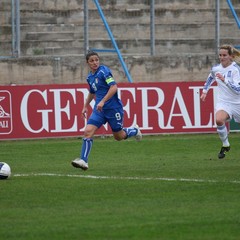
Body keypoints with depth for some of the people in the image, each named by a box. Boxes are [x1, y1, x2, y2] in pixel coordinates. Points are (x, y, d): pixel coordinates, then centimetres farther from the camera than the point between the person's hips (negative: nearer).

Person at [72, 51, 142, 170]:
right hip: (99, 109, 6)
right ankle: (83, 161, -14)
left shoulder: (104, 71, -12)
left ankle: (134, 130, 40)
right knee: (88, 131, -14)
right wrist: (85, 106, 27)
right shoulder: (90, 77, 10)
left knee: (119, 136, 8)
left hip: (113, 108, -6)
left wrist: (103, 101, -28)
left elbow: (114, 87, -22)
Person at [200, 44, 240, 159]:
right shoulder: (216, 69, 0)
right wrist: (205, 91, 23)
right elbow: (211, 77, 26)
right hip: (223, 102, 2)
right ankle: (225, 145, -10)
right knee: (219, 120, -30)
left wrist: (224, 80, -34)